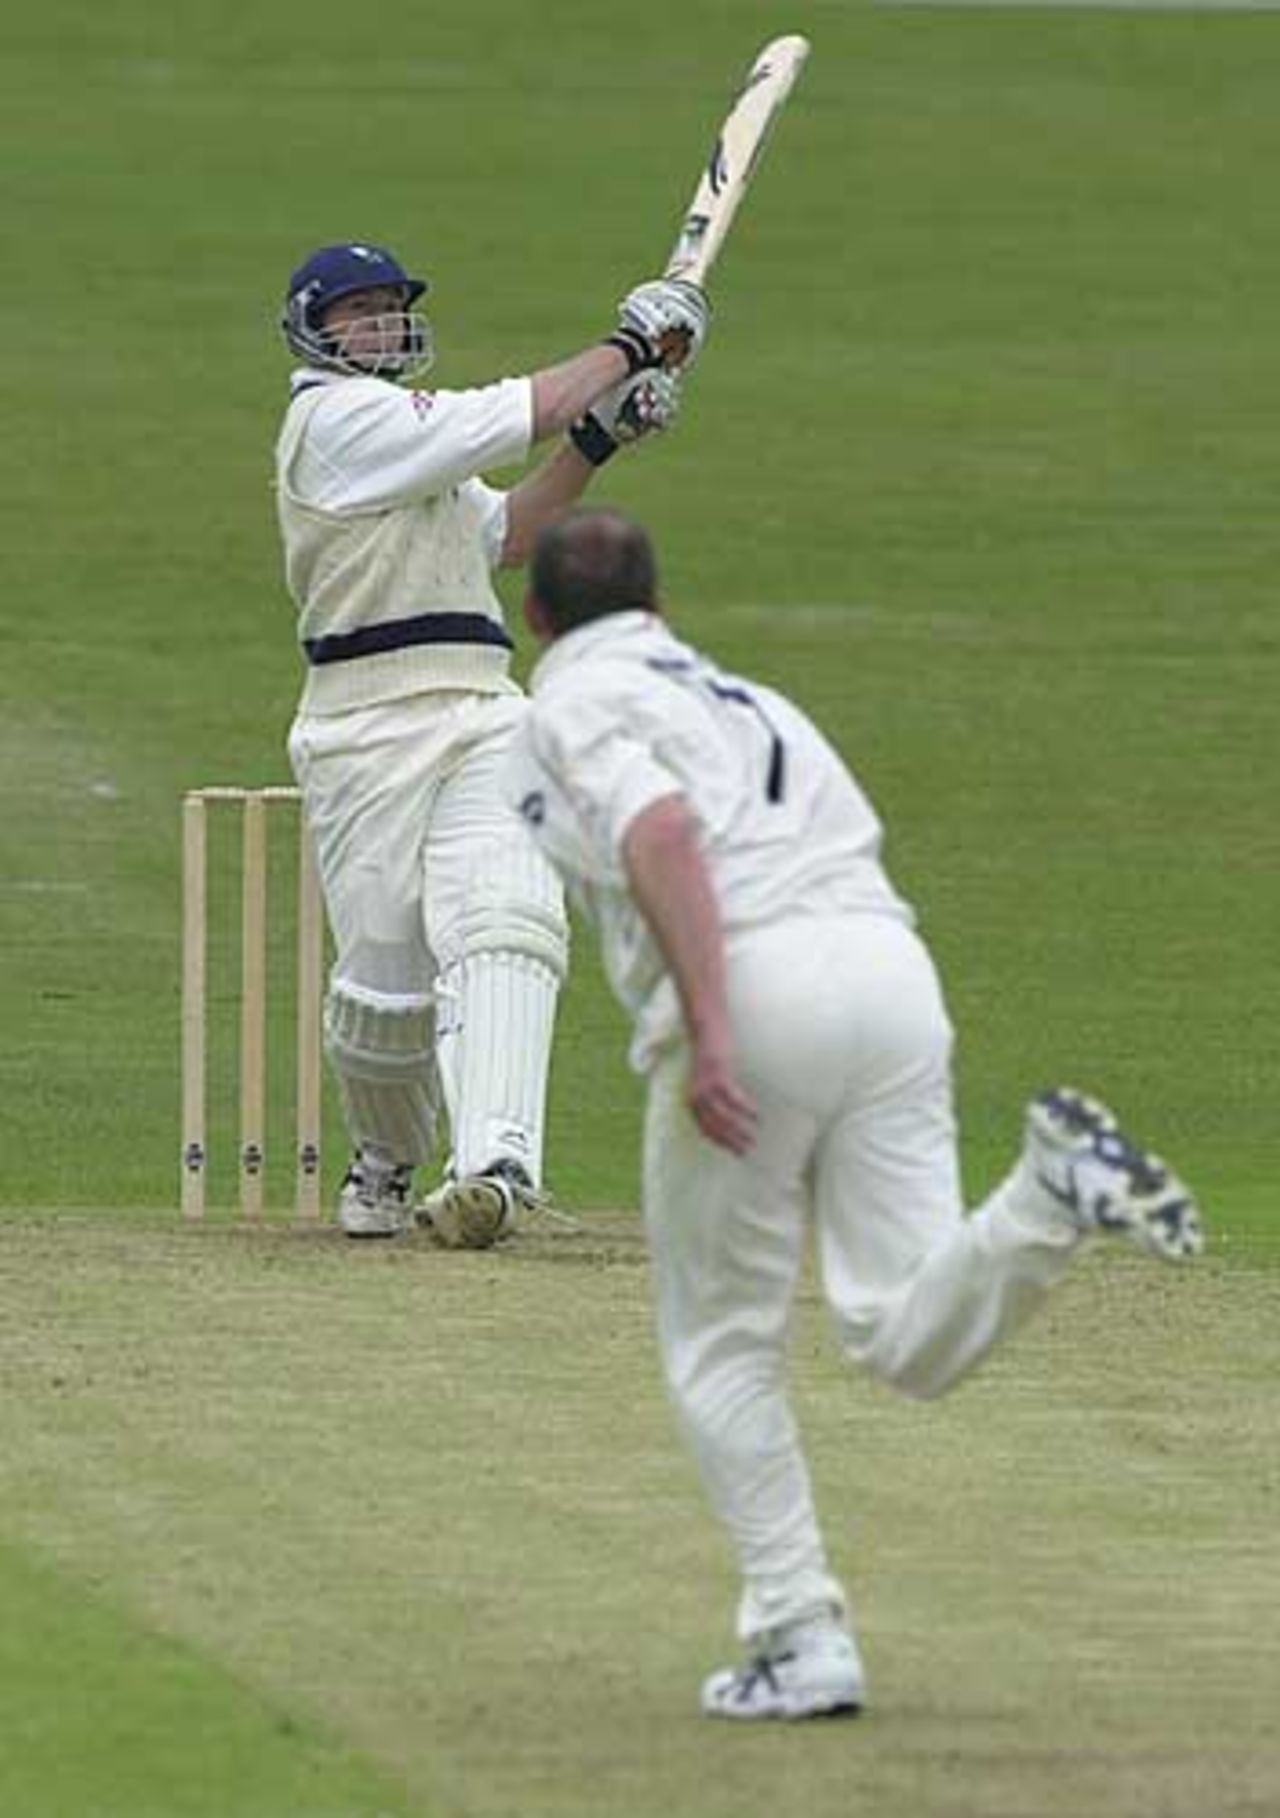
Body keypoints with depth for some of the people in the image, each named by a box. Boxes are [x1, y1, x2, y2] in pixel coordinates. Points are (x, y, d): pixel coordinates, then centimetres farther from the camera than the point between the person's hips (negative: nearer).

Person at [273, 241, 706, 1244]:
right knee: (386, 978, -5)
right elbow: (519, 413, -11)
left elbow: (507, 534, 28)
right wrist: (634, 344, 1)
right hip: (368, 735, -7)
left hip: (484, 719, 7)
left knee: (504, 931, -18)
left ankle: (494, 1163, -34)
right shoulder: (338, 418, -5)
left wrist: (598, 433, 17)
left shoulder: (407, 432, 25)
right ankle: (386, 1161, 24)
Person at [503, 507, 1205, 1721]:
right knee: (908, 1339, -1)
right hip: (891, 963, 6)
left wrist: (706, 1031, -20)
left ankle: (801, 1638, 5)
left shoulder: (575, 706, 8)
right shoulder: (743, 699, 33)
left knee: (720, 1347, 9)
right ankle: (1054, 1192, -25)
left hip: (758, 984, -6)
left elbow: (666, 833, -11)